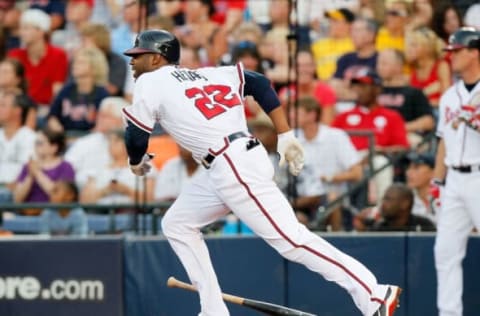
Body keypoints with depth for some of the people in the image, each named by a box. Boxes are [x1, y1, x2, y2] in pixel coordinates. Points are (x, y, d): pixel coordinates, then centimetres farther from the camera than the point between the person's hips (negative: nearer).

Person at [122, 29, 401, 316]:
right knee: (176, 224, 19)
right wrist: (286, 136, 13)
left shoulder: (150, 83, 2)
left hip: (233, 168, -10)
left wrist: (137, 163, 25)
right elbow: (259, 83, 18)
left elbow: (136, 136, 2)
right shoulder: (202, 75, 23)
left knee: (290, 239, -13)